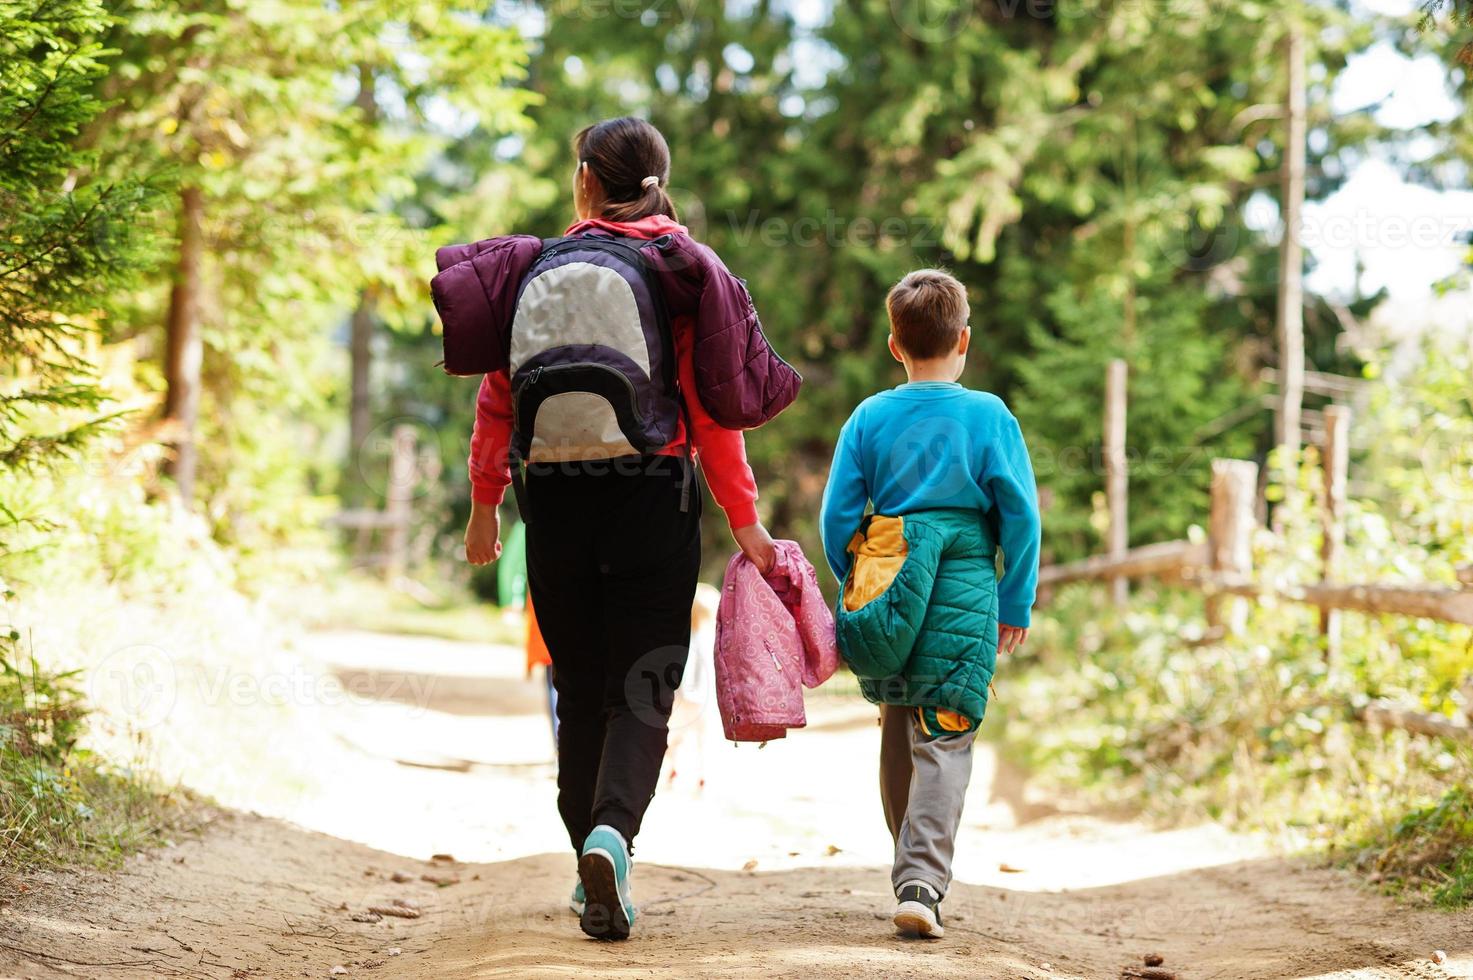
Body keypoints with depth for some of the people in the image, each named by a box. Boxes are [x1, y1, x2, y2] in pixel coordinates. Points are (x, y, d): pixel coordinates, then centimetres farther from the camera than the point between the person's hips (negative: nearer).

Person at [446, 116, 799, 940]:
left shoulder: (535, 269, 6)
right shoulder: (680, 270, -1)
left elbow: (497, 397, 7)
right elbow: (710, 408, -4)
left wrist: (485, 503, 16)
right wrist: (743, 518, 1)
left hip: (554, 497, 2)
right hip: (652, 494, -2)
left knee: (580, 688, 14)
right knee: (642, 688, -1)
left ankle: (591, 857, 16)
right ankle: (613, 832, -25)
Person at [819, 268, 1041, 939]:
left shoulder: (870, 417, 2)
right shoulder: (990, 416, -3)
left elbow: (837, 514, 2)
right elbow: (1020, 517, -2)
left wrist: (852, 587, 15)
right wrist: (1016, 605, 7)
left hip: (886, 578, 3)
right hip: (963, 594, -2)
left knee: (899, 732, 18)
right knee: (943, 739, -3)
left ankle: (915, 870, 27)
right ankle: (923, 881, -17)